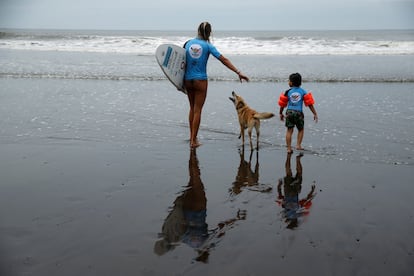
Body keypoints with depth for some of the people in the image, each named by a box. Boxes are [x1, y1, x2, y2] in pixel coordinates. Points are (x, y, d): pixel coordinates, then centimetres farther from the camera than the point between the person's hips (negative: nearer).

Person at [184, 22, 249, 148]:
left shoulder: (188, 43, 2)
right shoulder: (208, 46, -7)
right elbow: (224, 60, -10)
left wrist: (181, 80, 17)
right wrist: (238, 72, -10)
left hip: (188, 80, 4)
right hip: (200, 81, -3)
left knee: (192, 108, 18)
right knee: (197, 110, 2)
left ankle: (192, 137, 26)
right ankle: (194, 140, 4)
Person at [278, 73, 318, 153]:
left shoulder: (288, 92, 2)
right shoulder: (303, 92, 3)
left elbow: (282, 104, 7)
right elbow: (310, 104, 0)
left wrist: (281, 113, 22)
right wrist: (315, 114, 5)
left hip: (289, 112, 0)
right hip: (298, 112, 0)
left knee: (289, 130, 6)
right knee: (301, 129, 19)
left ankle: (289, 148, 5)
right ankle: (298, 145, 10)